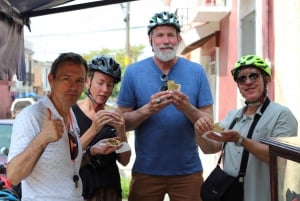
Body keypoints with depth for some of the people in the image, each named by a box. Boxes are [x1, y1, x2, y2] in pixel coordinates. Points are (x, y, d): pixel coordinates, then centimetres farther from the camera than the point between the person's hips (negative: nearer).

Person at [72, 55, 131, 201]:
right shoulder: (71, 113, -9)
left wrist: (121, 132, -14)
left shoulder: (113, 117, 4)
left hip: (110, 189, 4)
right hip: (80, 188, -4)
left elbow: (124, 161, 2)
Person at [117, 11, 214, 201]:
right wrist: (148, 109, -19)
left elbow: (208, 123, -1)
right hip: (146, 171, 0)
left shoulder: (196, 71, -1)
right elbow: (123, 122, -2)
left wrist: (188, 109, -21)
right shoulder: (134, 72, -2)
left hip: (188, 171, 0)